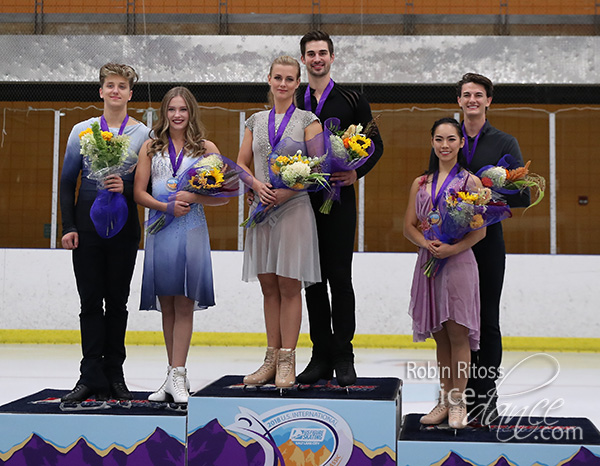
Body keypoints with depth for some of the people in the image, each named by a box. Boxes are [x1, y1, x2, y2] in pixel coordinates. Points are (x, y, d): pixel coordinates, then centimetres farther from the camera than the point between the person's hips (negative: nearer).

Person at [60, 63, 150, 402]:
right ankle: (93, 376, 2)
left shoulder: (143, 134, 5)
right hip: (87, 224, 0)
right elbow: (68, 182, 7)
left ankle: (114, 374, 12)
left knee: (117, 300, 5)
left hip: (124, 226, 0)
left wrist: (126, 188, -16)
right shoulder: (81, 131, 7)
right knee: (91, 300, 0)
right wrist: (69, 226, -1)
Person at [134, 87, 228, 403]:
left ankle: (177, 376, -7)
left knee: (183, 305, -6)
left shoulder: (206, 148, 7)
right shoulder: (151, 147, 11)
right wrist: (167, 206, -10)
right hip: (159, 230, 2)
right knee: (166, 305, 5)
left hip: (191, 231, -2)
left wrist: (193, 197, -11)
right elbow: (139, 192, 5)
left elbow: (224, 195, 4)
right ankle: (173, 376, 12)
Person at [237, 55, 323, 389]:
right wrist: (258, 185, -6)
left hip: (294, 208, -4)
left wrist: (285, 192, -15)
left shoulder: (307, 120, 3)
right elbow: (241, 163, 15)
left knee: (289, 286, -4)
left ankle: (287, 362, 1)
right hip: (262, 208, 4)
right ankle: (272, 359, 13)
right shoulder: (256, 121, 14)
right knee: (269, 286, 6)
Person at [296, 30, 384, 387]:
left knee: (340, 277, -4)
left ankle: (343, 357, 2)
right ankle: (321, 356, 13)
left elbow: (376, 144, 5)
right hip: (304, 200, 3)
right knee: (313, 280, 6)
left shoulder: (352, 100, 4)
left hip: (339, 200, -3)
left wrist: (357, 172, -12)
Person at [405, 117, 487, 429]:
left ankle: (458, 402, 5)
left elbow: (480, 231, -4)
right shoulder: (420, 183, 13)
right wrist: (426, 243, -10)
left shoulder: (470, 181, 1)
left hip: (458, 261, -4)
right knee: (440, 334, 8)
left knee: (457, 332, -4)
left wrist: (451, 248, -18)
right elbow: (409, 226, 11)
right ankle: (444, 400, 16)